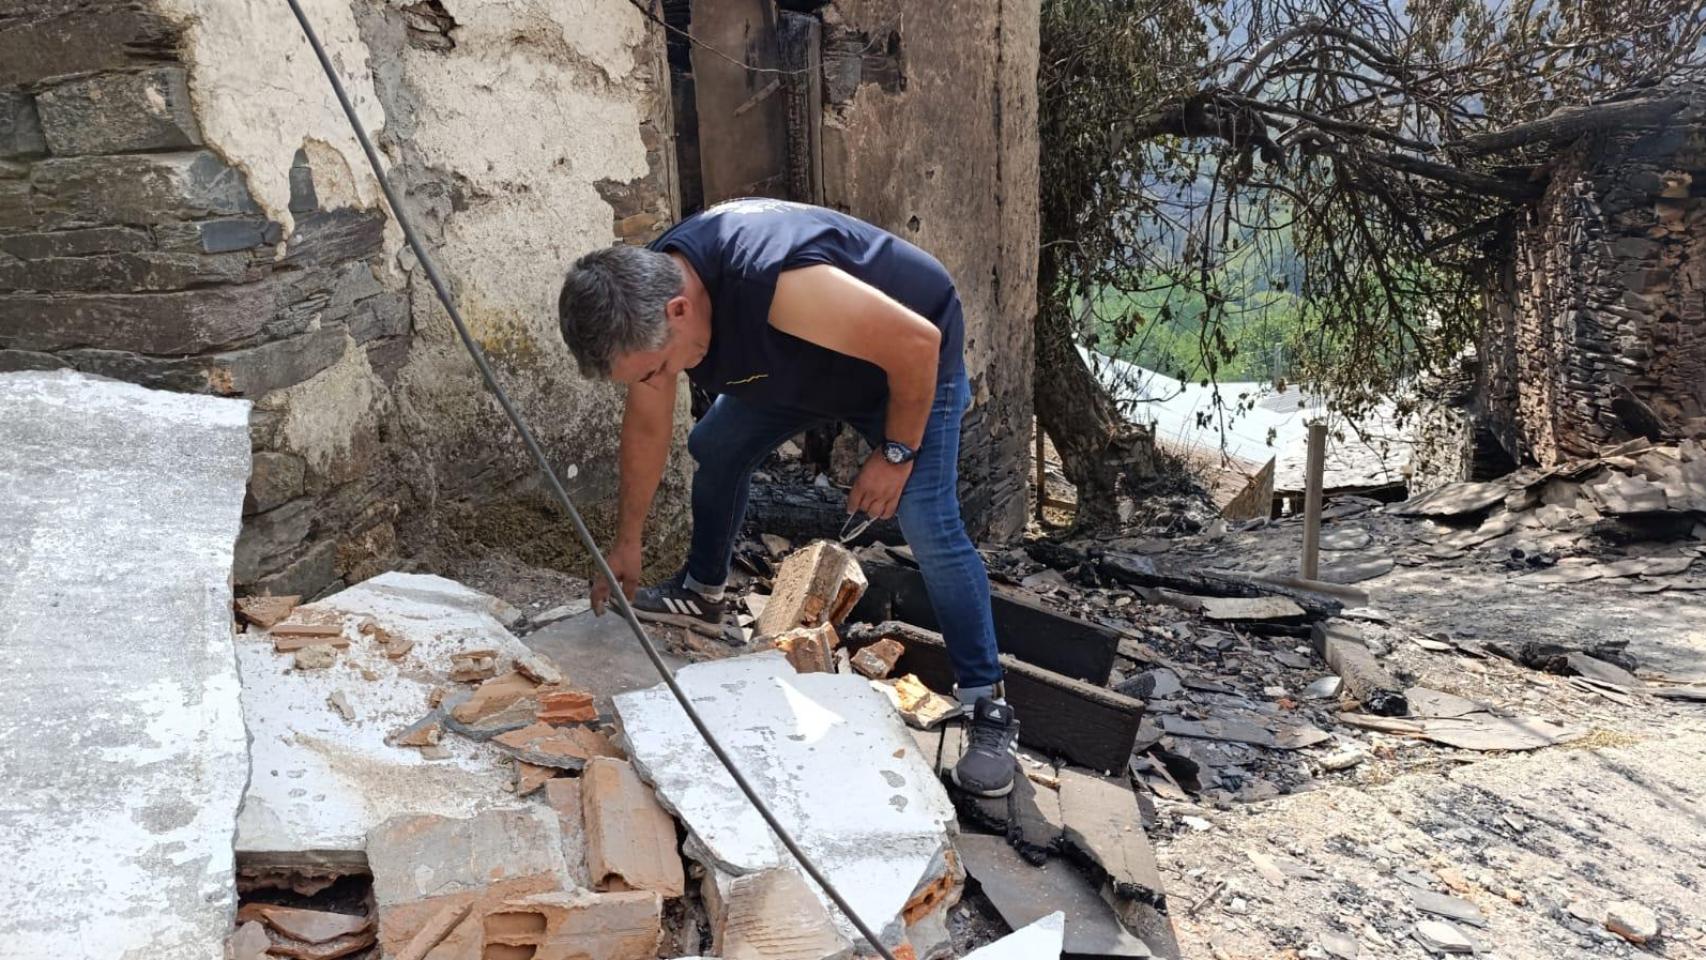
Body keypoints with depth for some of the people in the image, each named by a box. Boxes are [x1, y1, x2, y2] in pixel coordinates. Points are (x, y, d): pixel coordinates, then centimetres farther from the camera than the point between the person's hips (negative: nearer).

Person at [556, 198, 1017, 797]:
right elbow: (647, 425, -1)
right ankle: (702, 592, 33)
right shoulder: (646, 296, -17)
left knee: (930, 529, -18)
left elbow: (917, 342, -33)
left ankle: (987, 708, -7)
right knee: (714, 449, 10)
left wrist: (896, 453, -21)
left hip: (909, 359, -7)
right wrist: (627, 542, 8)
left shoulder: (777, 282, -44)